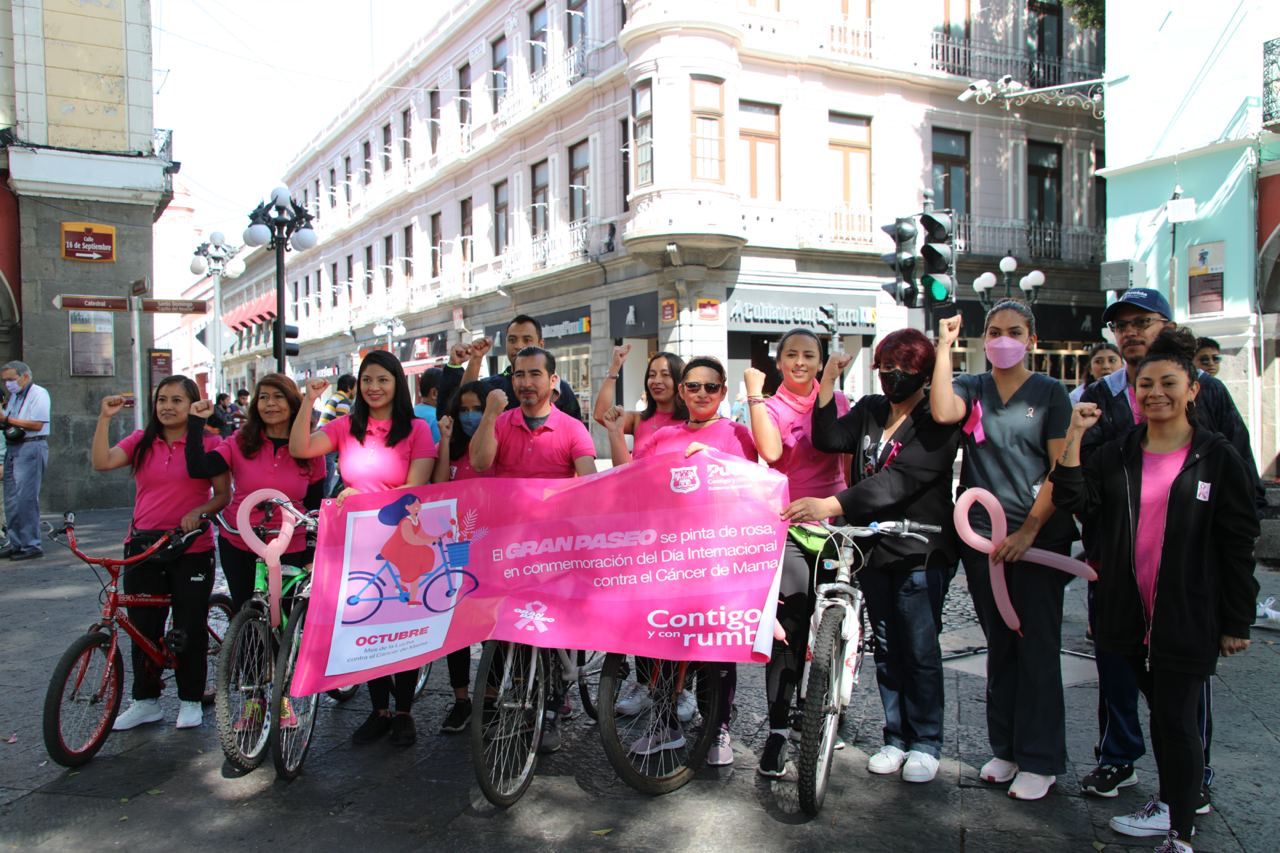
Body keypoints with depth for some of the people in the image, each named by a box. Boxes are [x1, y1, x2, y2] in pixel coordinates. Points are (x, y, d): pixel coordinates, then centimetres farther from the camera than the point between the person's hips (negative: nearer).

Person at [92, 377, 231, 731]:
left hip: (191, 549, -3)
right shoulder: (142, 442, 7)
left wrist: (199, 511, -21)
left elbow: (223, 495, -4)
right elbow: (101, 462, -9)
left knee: (190, 628, 5)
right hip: (143, 546, 4)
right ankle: (146, 701, 25)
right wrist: (105, 418, -12)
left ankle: (190, 701, 21)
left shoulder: (208, 444, -4)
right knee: (143, 628, 11)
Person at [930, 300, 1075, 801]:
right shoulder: (972, 388, 7)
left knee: (1037, 647, 0)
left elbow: (1063, 469, -5)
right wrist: (945, 346, -12)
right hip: (982, 535, 3)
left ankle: (1040, 759, 11)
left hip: (1038, 535, -3)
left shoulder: (1050, 393, 1)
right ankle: (1005, 748, 25)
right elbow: (942, 412, -17)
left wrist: (1029, 529, -13)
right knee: (999, 644, 13)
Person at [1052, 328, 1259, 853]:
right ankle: (1169, 804, 36)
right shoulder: (1117, 455, 5)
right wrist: (1075, 436, -14)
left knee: (1177, 720, 1)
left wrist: (1237, 621, -3)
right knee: (1161, 714, 18)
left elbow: (1238, 544, -3)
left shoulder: (1217, 457, -5)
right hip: (1131, 613, 4)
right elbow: (1074, 502, -8)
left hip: (1187, 617, -4)